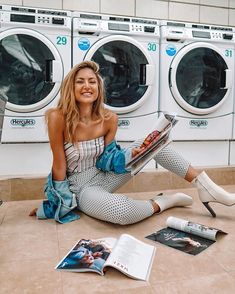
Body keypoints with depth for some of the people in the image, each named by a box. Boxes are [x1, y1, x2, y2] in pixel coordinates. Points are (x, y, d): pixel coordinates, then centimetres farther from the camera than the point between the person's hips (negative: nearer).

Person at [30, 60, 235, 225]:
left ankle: (204, 186, -10)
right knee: (121, 211, -39)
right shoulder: (58, 118, -21)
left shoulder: (109, 119, -8)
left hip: (104, 177, 5)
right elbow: (59, 166, -15)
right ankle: (161, 202, -9)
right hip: (81, 188, -4)